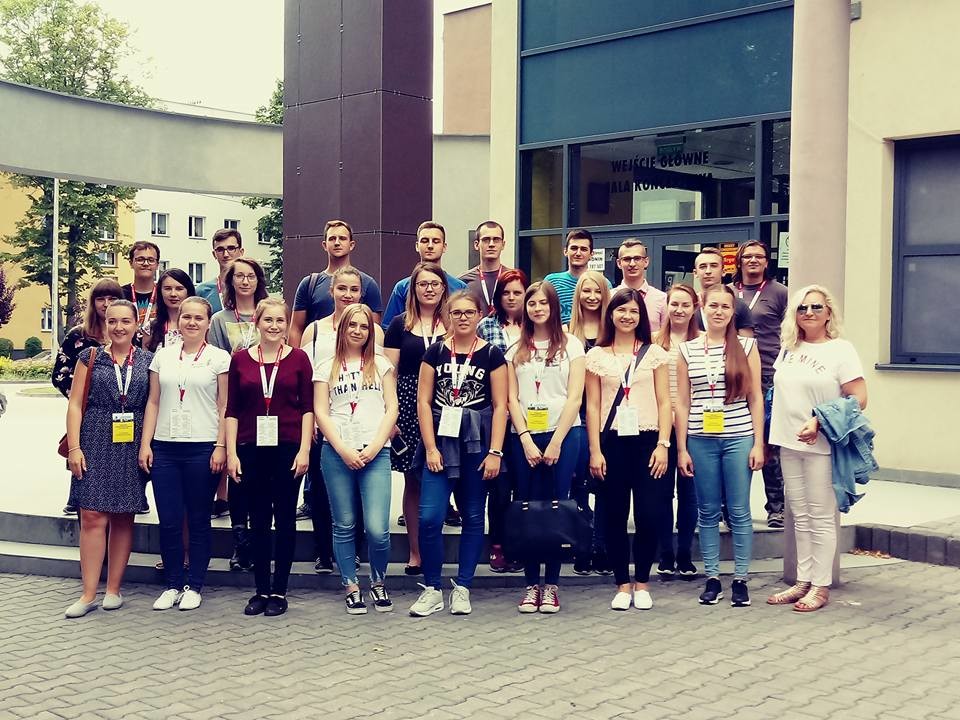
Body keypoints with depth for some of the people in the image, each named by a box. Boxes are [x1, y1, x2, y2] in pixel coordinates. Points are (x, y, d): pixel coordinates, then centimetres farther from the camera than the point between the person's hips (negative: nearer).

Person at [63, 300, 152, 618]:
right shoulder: (91, 357, 5)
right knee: (93, 516, -6)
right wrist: (74, 447, -5)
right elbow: (75, 404, 3)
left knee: (123, 517, 5)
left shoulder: (148, 361, 7)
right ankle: (88, 594, 0)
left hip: (132, 446, 1)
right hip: (96, 445, -1)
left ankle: (113, 589, 15)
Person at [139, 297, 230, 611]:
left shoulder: (219, 358, 1)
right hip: (165, 448, 3)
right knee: (168, 520, 4)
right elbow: (153, 403, 11)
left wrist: (221, 447, -8)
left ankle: (194, 586, 15)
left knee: (198, 521, 4)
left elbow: (224, 407, -1)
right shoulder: (163, 355, 10)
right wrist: (145, 443, 4)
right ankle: (173, 584, 17)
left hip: (202, 449, -3)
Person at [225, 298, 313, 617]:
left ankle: (279, 591, 13)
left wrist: (304, 450, -7)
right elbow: (231, 410, 5)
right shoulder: (240, 359, 5)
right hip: (251, 448, 1)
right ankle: (261, 589, 17)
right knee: (258, 521, 8)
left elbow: (308, 408, 1)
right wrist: (231, 452, -1)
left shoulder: (298, 358, 2)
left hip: (288, 448, -1)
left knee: (285, 519, 5)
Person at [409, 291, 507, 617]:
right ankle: (431, 589, 6)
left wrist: (495, 452, -8)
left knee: (473, 517, 7)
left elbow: (500, 406, -1)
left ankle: (462, 588, 17)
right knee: (429, 517, -7)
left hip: (476, 444, 0)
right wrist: (430, 447, -5)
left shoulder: (492, 355, 2)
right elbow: (424, 401, 3)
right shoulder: (435, 352, 6)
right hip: (441, 441, 1)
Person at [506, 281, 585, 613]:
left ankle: (551, 585, 5)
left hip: (562, 435, -2)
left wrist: (555, 443, -9)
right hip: (524, 437, 2)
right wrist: (526, 440, -6)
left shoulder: (571, 345, 4)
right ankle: (531, 585, 8)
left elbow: (574, 398, -2)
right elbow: (512, 398, 5)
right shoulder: (516, 350, 11)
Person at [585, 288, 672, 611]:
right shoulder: (596, 356, 7)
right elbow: (592, 406, 5)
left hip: (647, 440, 0)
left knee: (648, 515, -4)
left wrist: (663, 445, -5)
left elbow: (664, 402, 4)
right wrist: (595, 450, -1)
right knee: (614, 516, 3)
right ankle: (622, 584, 15)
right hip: (612, 442, 1)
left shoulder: (655, 353, 7)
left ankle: (641, 583, 12)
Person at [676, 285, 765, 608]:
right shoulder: (687, 350, 5)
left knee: (739, 511, 3)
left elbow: (755, 398, 3)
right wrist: (681, 448, 3)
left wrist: (758, 443, -2)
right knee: (708, 512, 7)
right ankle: (712, 578, 16)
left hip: (738, 438, -1)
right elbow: (682, 402, 6)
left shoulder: (747, 346, 3)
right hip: (700, 440, 1)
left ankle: (740, 579, 12)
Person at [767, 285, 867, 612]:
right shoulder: (788, 349, 11)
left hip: (821, 447, -6)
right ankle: (803, 582, 20)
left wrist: (820, 422, -18)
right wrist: (770, 437, 9)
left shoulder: (841, 349, -7)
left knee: (821, 518, 1)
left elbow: (859, 399, -11)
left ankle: (821, 587, 8)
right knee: (800, 517, 12)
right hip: (788, 444, 6)